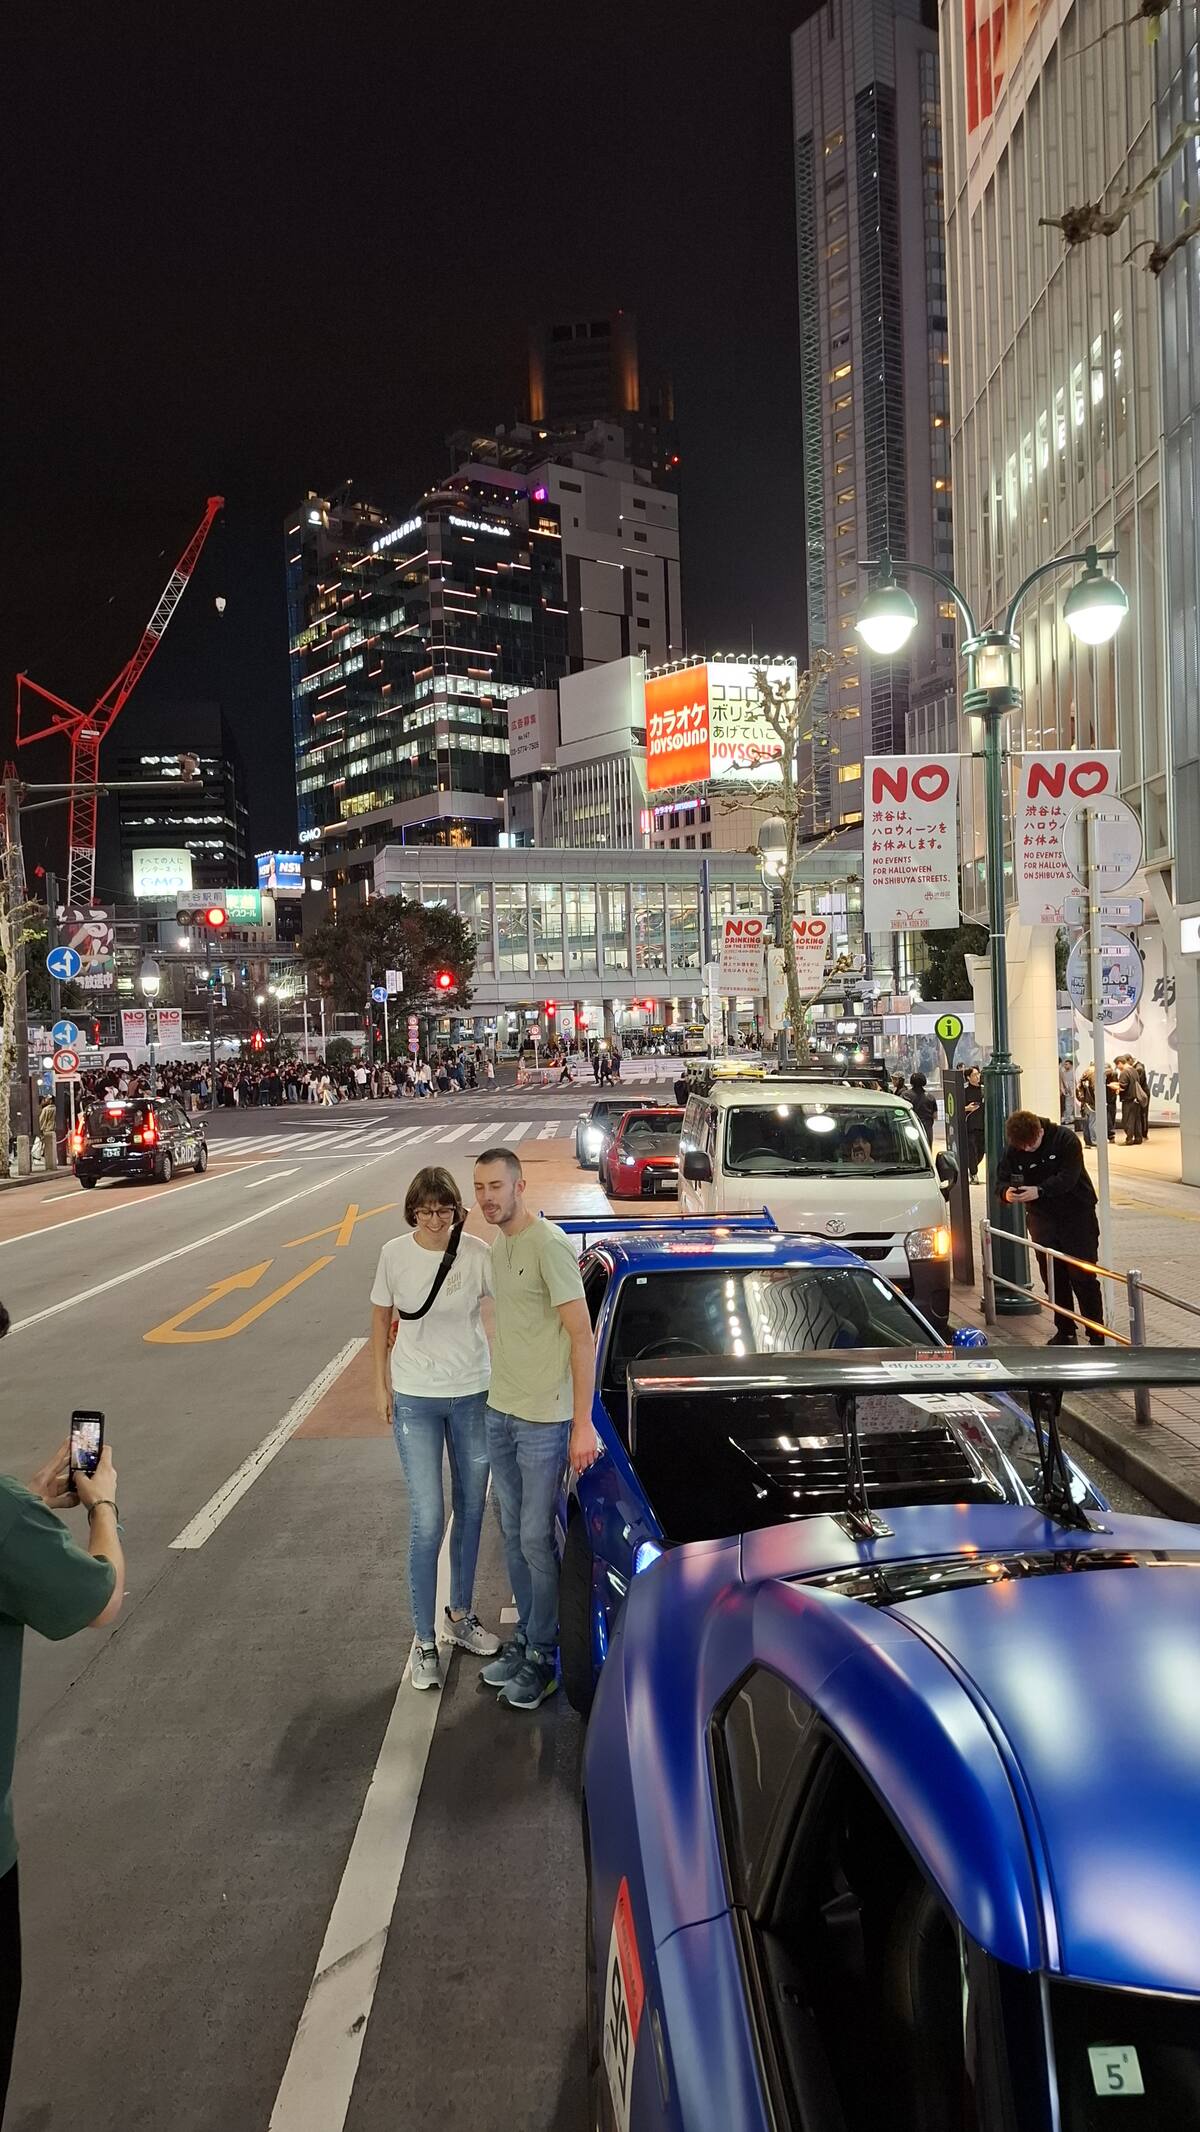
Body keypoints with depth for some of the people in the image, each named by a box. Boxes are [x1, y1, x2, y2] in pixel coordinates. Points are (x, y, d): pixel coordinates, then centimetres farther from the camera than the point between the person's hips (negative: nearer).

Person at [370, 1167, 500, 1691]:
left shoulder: (477, 1254, -12)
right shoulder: (394, 1254, -8)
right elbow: (381, 1319, 4)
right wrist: (382, 1384, 6)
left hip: (473, 1396, 1)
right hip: (414, 1400, -1)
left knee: (471, 1511, 14)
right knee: (428, 1520, -3)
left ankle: (460, 1615, 34)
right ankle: (424, 1641, 12)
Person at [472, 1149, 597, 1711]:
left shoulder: (549, 1246, -18)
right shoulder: (498, 1247, 8)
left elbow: (581, 1336, -19)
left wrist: (583, 1425, -20)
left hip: (544, 1420, -8)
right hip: (500, 1412, 8)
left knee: (536, 1541, 2)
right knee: (513, 1536, 17)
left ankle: (543, 1655, 18)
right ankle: (525, 1638, 32)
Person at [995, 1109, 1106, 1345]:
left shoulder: (1065, 1139, -16)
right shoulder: (1013, 1151, -4)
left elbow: (1067, 1177, -25)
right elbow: (1001, 1182, -5)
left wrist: (1039, 1191, -39)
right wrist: (1007, 1193, -29)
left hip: (1076, 1214, -4)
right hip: (1042, 1218, 4)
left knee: (1083, 1277, -4)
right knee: (1053, 1279, 8)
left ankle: (1097, 1337, 3)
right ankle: (1065, 1332, 21)